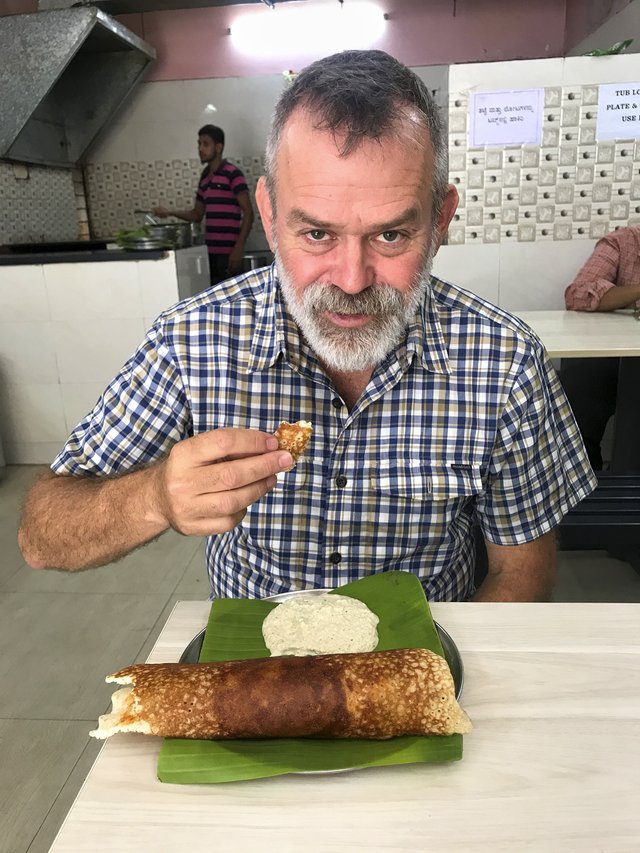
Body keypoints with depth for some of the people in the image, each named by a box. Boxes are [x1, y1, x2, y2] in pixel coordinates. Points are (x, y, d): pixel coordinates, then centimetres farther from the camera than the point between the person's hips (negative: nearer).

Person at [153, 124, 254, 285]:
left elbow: (248, 213, -11)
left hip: (228, 253, -7)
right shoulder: (205, 176, 15)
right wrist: (170, 212, 9)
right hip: (209, 252, 7)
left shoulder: (232, 173, -7)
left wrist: (239, 248, -19)